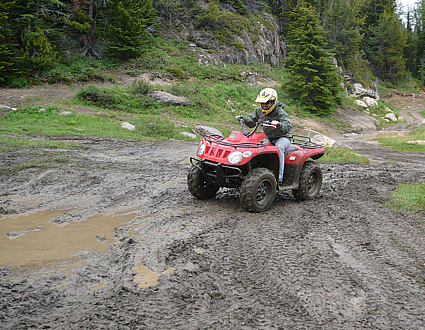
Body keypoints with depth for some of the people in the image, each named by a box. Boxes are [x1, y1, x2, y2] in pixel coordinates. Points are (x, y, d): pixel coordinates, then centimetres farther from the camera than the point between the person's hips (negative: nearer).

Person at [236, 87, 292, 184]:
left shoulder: (280, 113, -17)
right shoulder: (260, 111, 2)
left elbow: (288, 127, -30)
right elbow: (252, 122, 14)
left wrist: (278, 124, -52)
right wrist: (243, 119, -7)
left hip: (282, 138, -6)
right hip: (268, 138, 6)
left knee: (279, 147, -37)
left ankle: (279, 177, -37)